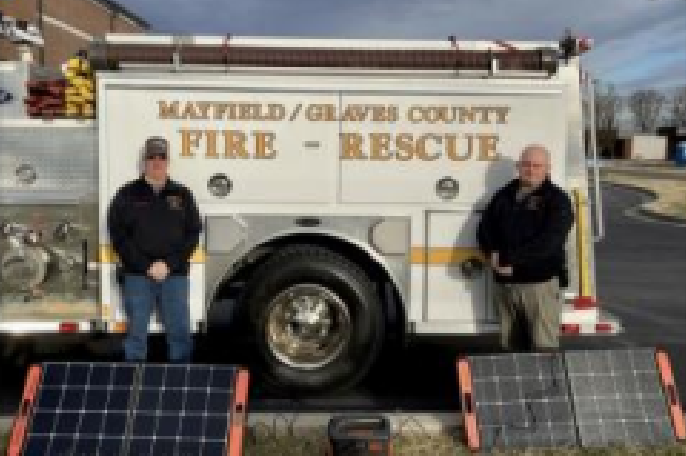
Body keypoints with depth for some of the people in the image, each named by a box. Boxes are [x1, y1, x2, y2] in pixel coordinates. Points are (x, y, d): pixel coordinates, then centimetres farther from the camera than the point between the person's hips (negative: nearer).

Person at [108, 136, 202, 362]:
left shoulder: (182, 195, 9)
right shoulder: (127, 195, 4)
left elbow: (193, 232, 5)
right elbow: (119, 236, -2)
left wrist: (170, 264, -7)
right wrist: (146, 266, -10)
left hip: (175, 275, 2)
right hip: (137, 276, -1)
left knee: (180, 331, 5)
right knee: (136, 332, 6)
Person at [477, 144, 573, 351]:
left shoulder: (557, 200, -2)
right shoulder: (504, 196, 16)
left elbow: (548, 241, -14)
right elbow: (485, 228, 14)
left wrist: (511, 259, -17)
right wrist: (493, 254, -6)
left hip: (540, 282, -5)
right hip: (504, 282, 6)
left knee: (544, 347, -6)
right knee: (511, 344, 14)